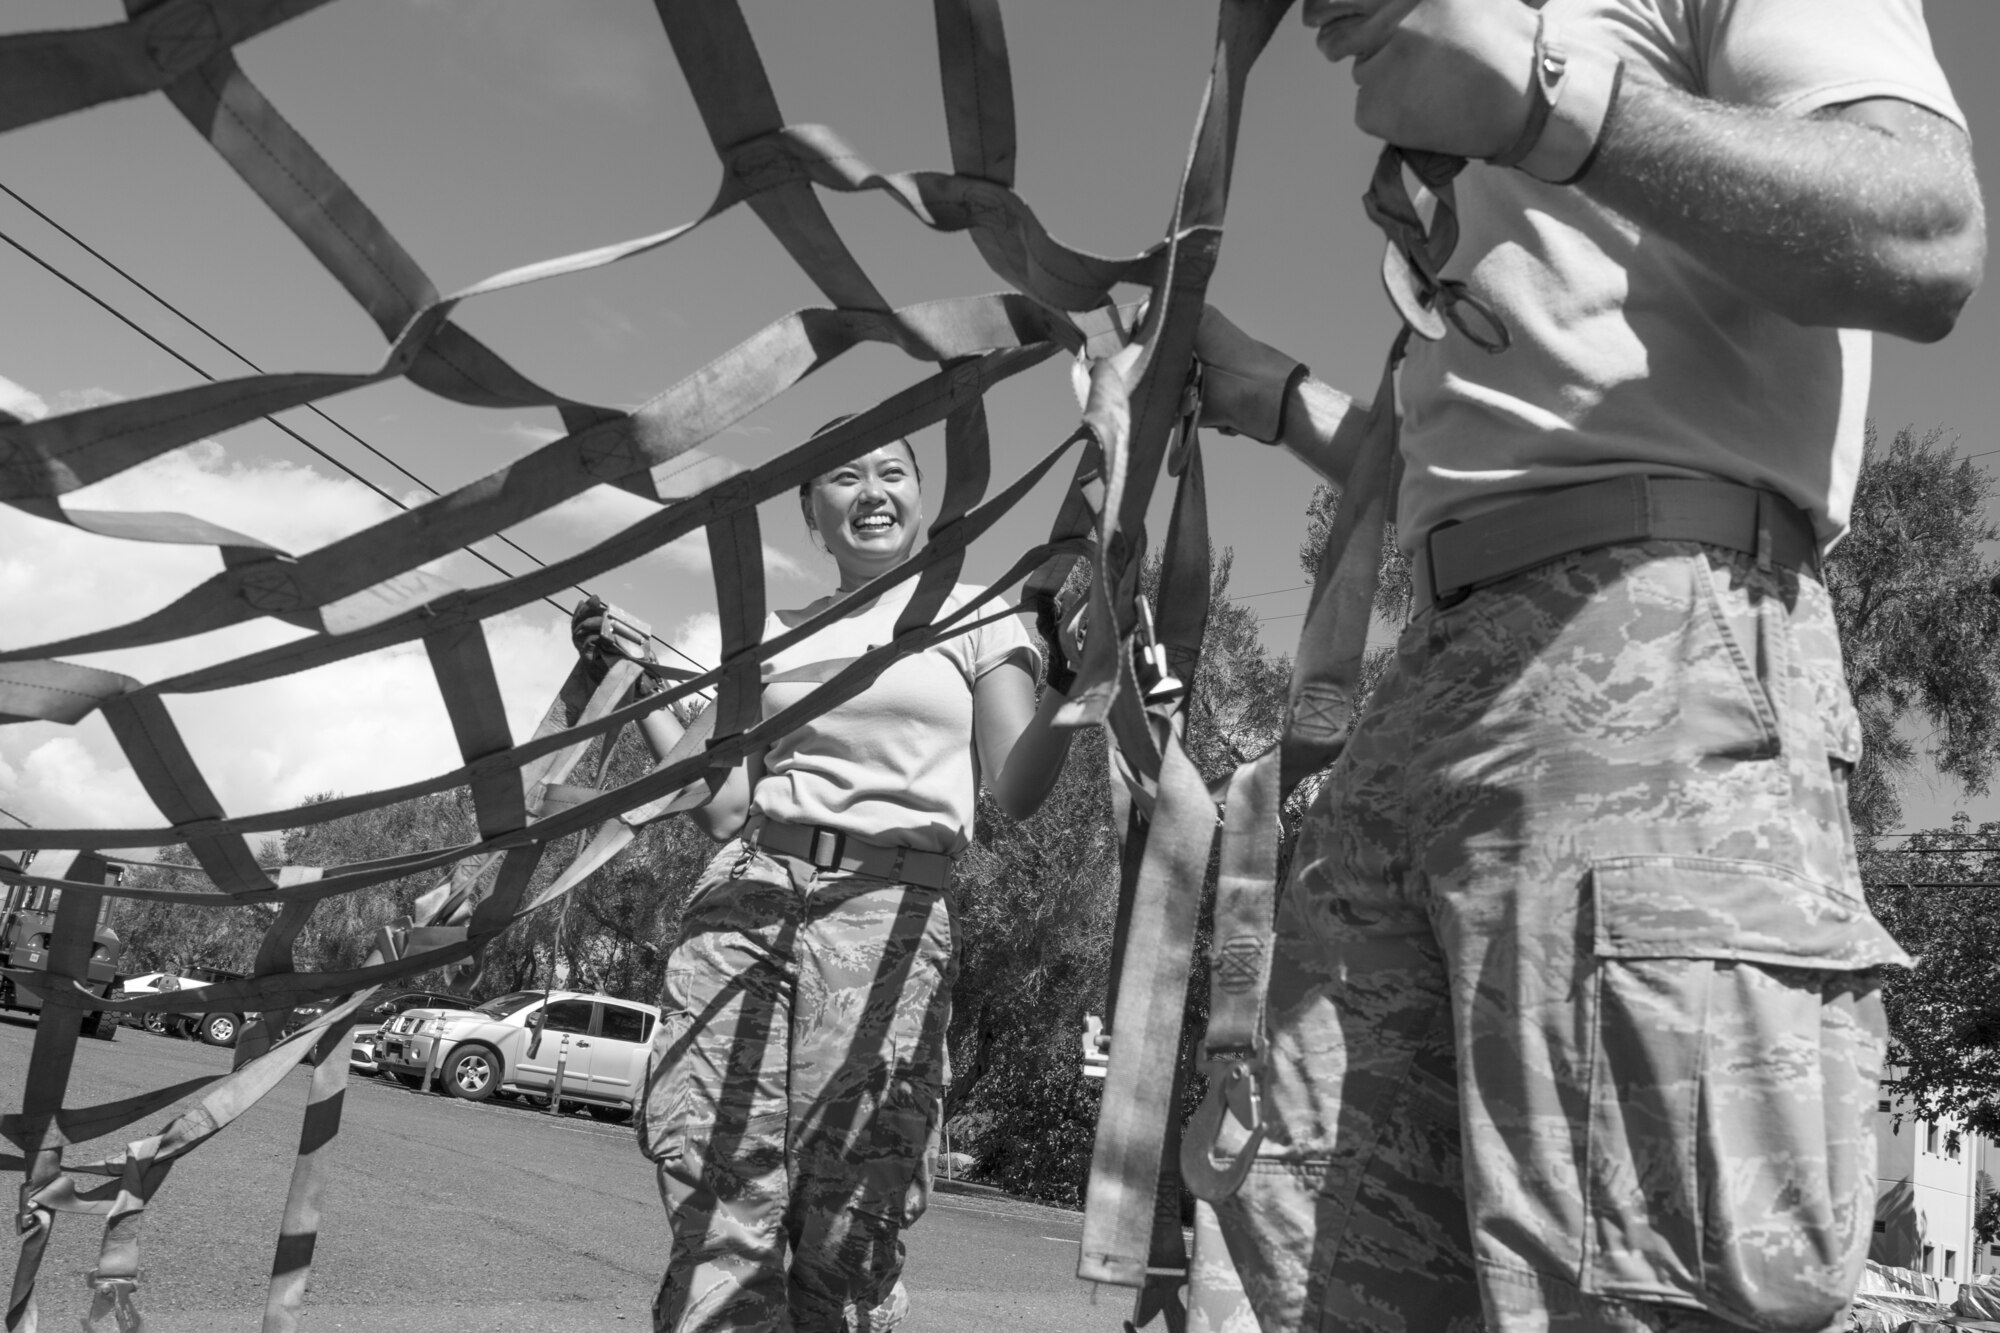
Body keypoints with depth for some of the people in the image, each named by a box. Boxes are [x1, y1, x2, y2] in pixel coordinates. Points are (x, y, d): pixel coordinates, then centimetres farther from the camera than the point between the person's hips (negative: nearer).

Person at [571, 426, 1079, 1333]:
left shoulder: (971, 615, 11)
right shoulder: (773, 635, 19)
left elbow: (1013, 794, 1)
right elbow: (726, 807, 15)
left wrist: (1067, 670, -13)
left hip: (892, 914, -2)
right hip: (746, 896, 3)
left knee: (846, 1236, -7)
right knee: (718, 1212, -6)